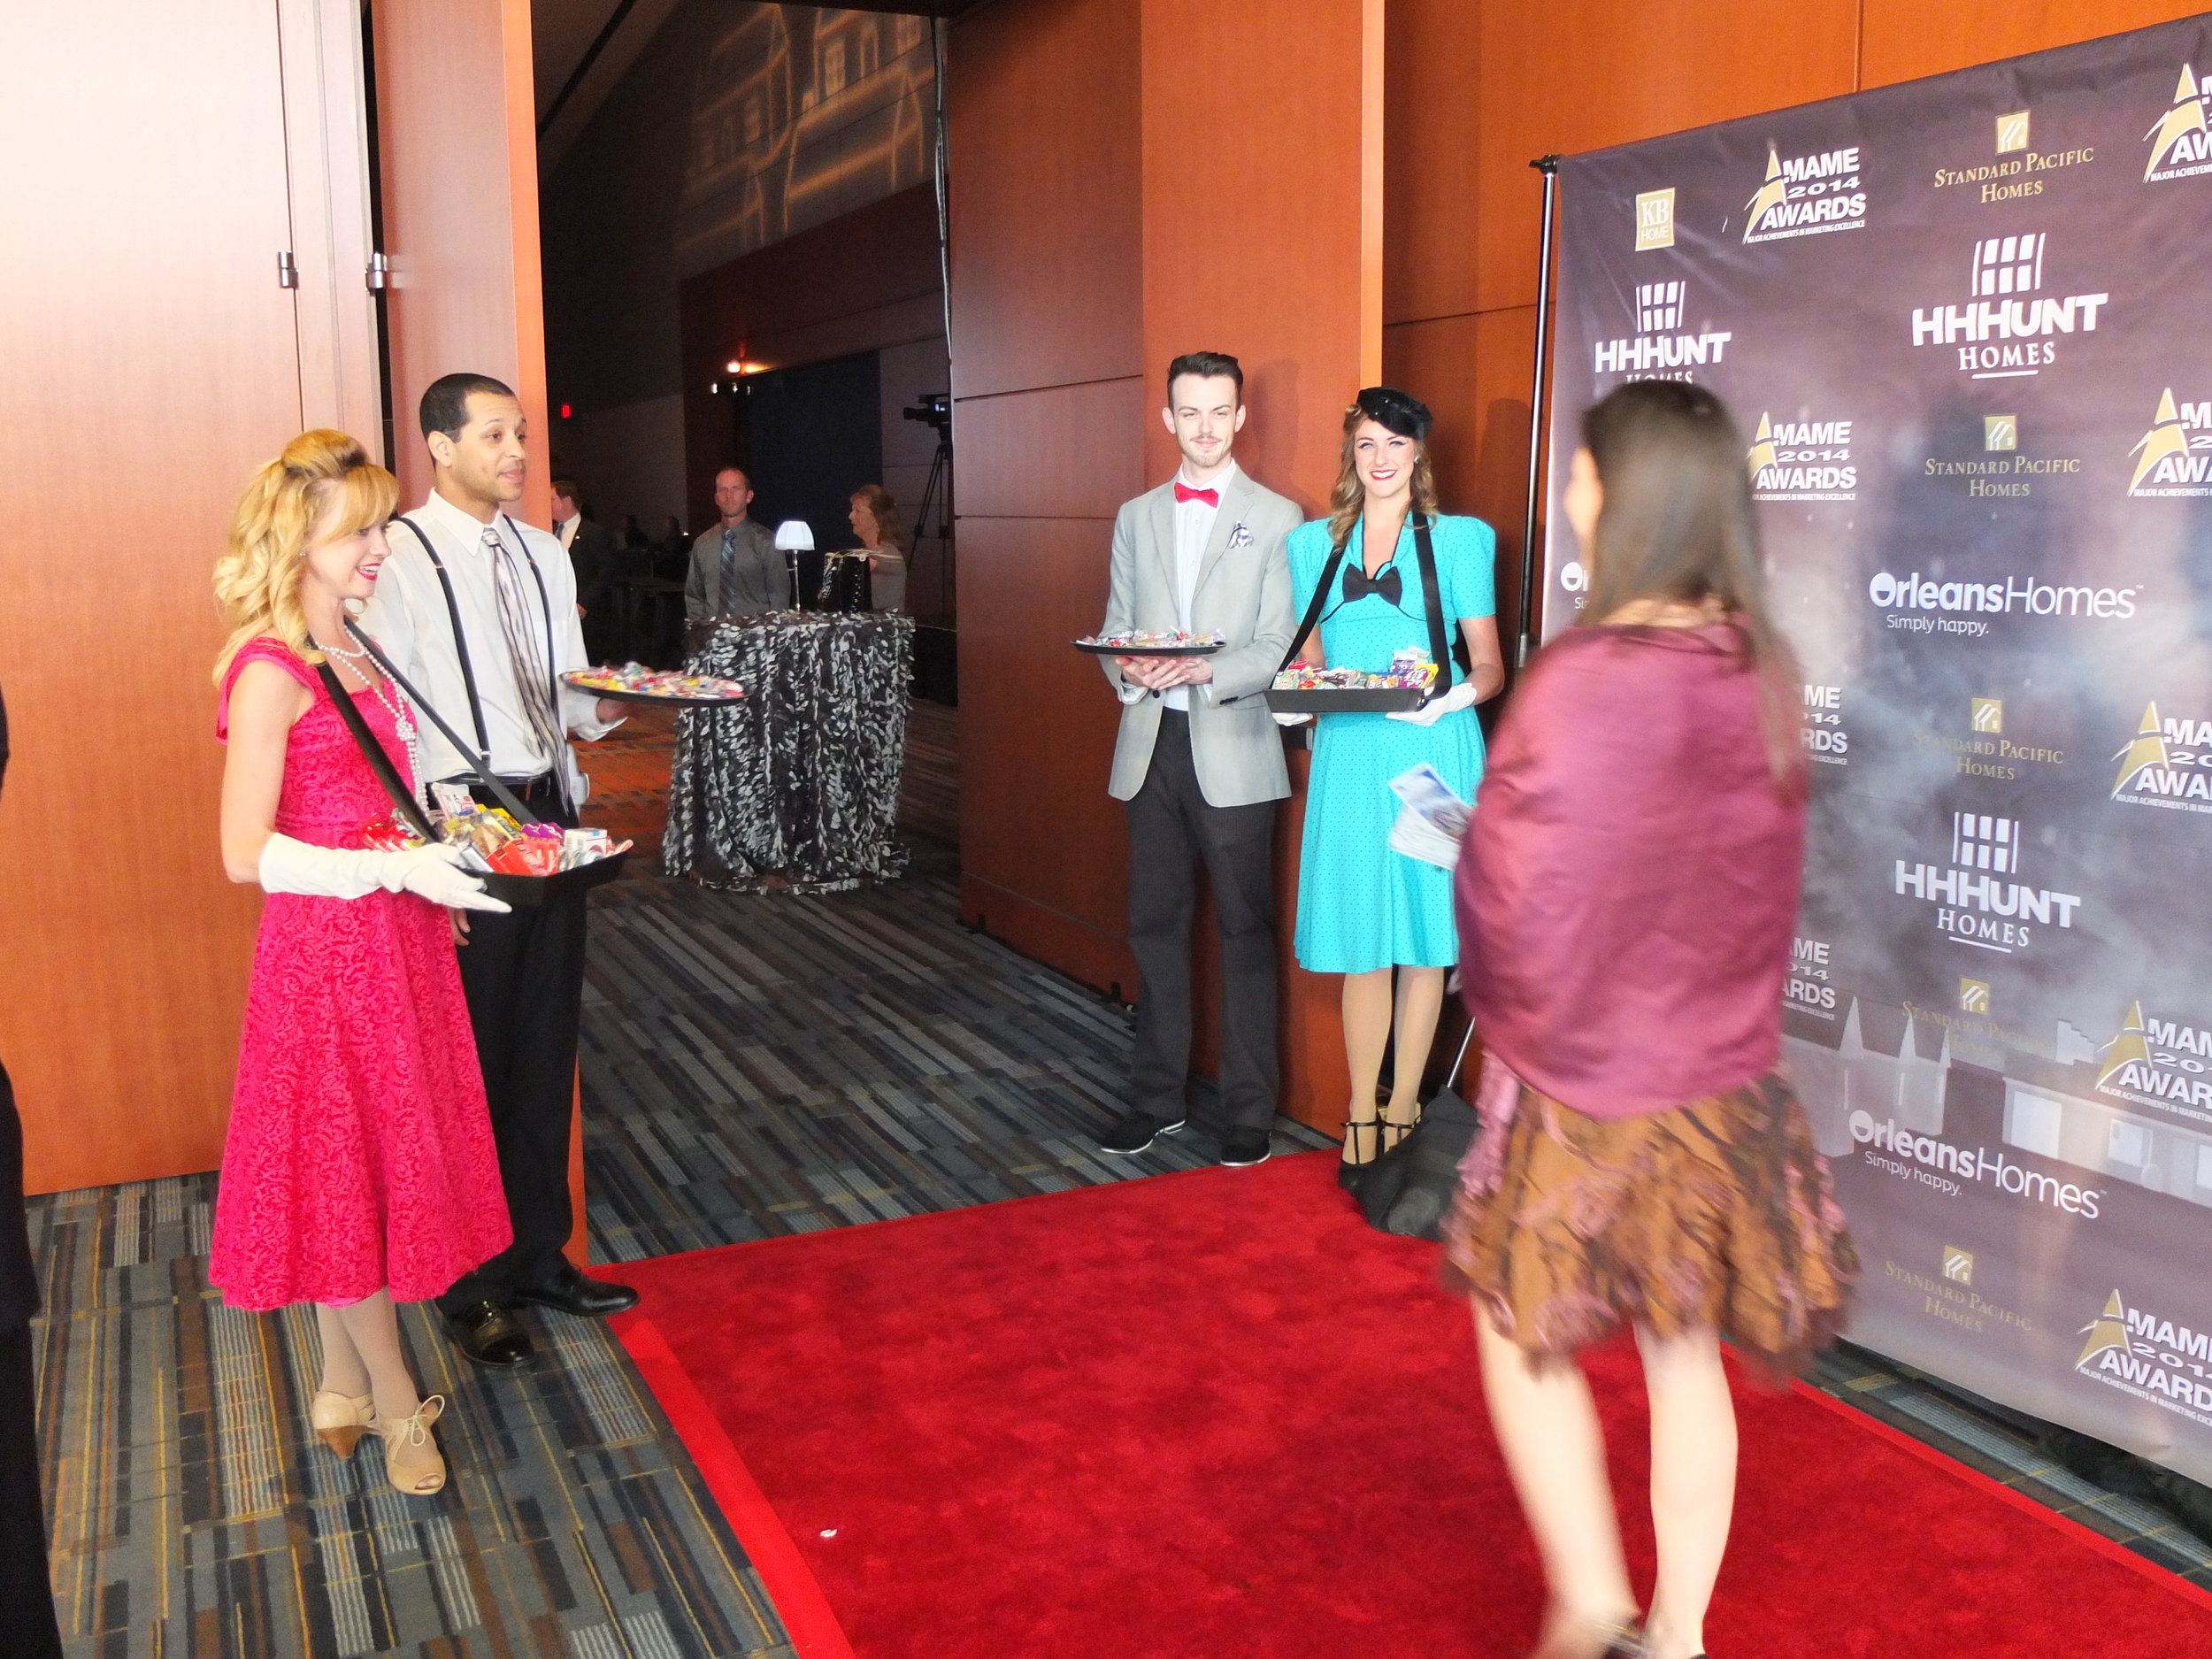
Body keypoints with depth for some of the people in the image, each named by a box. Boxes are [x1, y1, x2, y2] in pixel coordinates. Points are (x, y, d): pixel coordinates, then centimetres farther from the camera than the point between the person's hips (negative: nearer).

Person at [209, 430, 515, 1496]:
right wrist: (397, 868, -23)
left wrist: (440, 849, 7)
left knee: (368, 1169, 16)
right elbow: (248, 854, -19)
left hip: (393, 939, 8)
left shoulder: (357, 660, 10)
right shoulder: (269, 674, -16)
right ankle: (396, 1405, 20)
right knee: (349, 1172, 4)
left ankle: (344, 1388, 31)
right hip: (324, 951, -8)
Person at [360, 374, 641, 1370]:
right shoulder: (398, 559, -10)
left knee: (545, 1053, 14)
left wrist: (604, 710, -5)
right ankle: (471, 1287, 21)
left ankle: (539, 1256, 30)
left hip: (549, 819, 7)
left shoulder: (542, 555, 13)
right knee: (468, 1064, 4)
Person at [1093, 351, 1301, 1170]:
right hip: (1151, 744, 4)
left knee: (1245, 930, 1)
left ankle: (1248, 1109, 12)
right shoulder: (1135, 517, 14)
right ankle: (1157, 1097, 22)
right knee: (1156, 926, 10)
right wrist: (1127, 669, -9)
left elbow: (1280, 646, -6)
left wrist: (1204, 670, -22)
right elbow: (1114, 628, 14)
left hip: (1232, 749, -4)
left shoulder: (1276, 518, 0)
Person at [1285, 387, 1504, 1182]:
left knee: (1424, 935, 2)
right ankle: (1361, 1116, 12)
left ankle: (1403, 1109, 14)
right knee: (1362, 938, 2)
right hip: (1349, 757, 2)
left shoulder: (1456, 540, 5)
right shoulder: (1314, 542, 14)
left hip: (1431, 753, -2)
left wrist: (1457, 694, -19)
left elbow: (1489, 664, 3)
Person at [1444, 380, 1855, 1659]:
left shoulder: (1582, 684, -24)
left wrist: (1516, 1021, 0)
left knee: (1524, 1332, 17)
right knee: (1688, 1357, 18)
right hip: (1728, 1078, 6)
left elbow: (1517, 904, -18)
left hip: (1587, 1087, -6)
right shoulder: (1764, 674, -4)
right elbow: (1757, 878, 7)